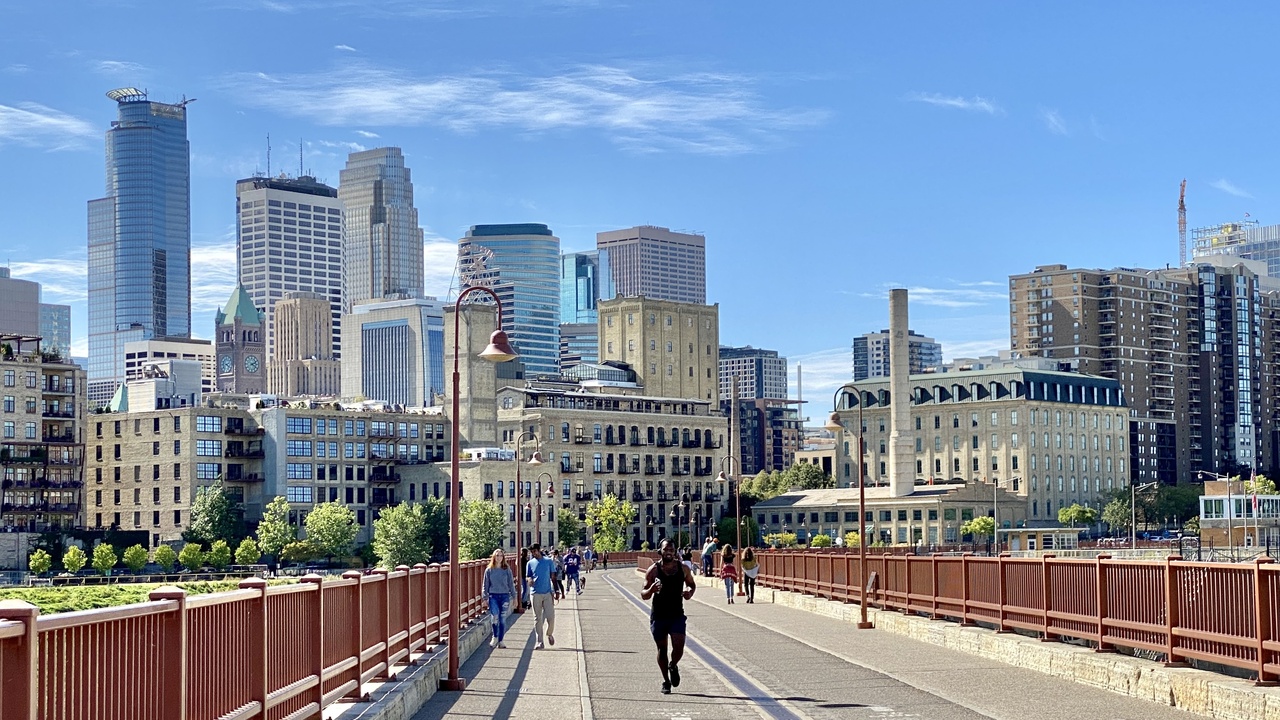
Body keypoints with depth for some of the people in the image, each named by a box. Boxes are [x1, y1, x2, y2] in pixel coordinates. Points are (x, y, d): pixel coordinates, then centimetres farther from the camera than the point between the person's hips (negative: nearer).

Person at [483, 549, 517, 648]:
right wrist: (485, 597, 1)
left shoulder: (507, 570, 5)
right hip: (493, 596, -1)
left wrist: (514, 596, 5)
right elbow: (486, 585, 8)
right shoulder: (489, 570, 4)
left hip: (504, 596, 1)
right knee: (495, 617, -18)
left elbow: (511, 584, 9)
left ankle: (500, 640, 11)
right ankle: (495, 637, 3)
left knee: (503, 619, 1)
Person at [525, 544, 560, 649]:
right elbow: (527, 577, 9)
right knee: (537, 618, 2)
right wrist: (528, 579, -16)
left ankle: (550, 634, 22)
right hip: (535, 593, 1)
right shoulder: (530, 564, 7)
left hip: (548, 593, -1)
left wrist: (556, 591, 2)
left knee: (551, 617, -6)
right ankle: (539, 642, 7)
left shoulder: (549, 561, 4)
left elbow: (553, 577, 7)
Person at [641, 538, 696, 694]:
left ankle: (673, 666, 23)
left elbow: (692, 584, 18)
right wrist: (651, 590, -27)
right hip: (658, 615, -1)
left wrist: (690, 592, -5)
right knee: (662, 649, 5)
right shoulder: (653, 570, -6)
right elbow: (643, 595, -4)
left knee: (679, 647, -11)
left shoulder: (683, 568, 0)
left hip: (677, 615, 1)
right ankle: (666, 681, 21)